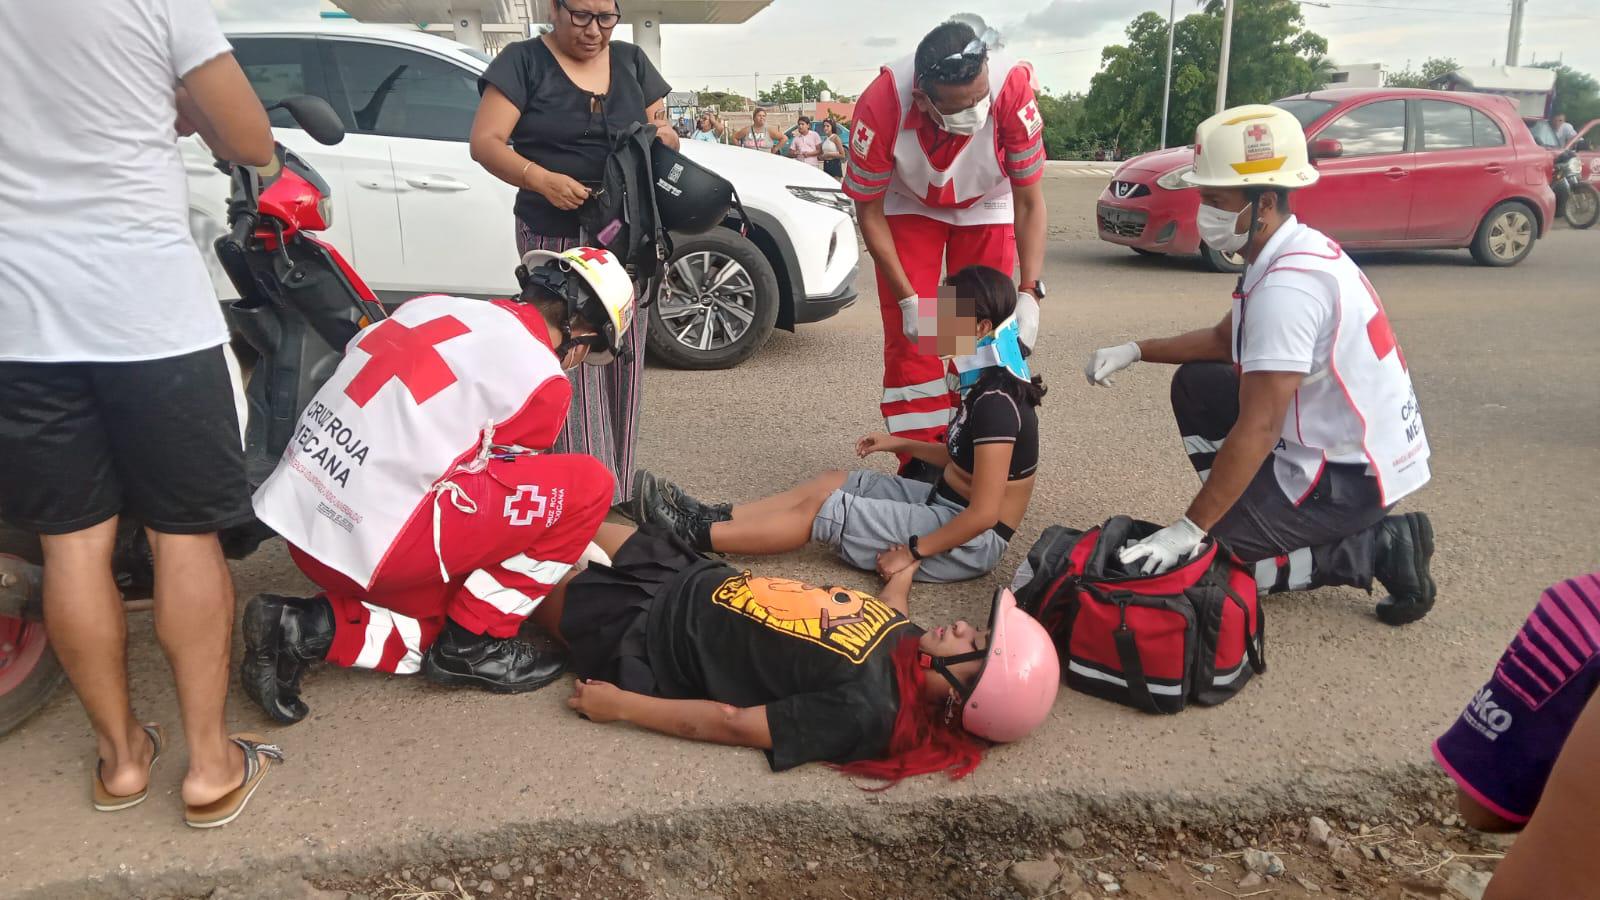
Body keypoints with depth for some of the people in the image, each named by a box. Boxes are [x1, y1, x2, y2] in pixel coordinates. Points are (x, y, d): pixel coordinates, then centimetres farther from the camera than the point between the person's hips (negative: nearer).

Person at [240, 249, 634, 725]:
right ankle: (475, 642, 6)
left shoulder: (435, 306, 12)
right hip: (374, 545, -8)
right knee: (587, 484, -2)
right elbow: (508, 479, 7)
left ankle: (305, 630, 8)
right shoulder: (542, 379, -7)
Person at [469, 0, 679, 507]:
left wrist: (663, 137, -8)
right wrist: (542, 179, -25)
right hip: (556, 236, -4)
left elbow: (662, 134, 17)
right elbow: (485, 142, -8)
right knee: (574, 363, -10)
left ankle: (616, 493, 15)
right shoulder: (524, 61, -1)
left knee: (621, 361, 6)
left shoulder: (631, 62, 13)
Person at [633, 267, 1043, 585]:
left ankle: (696, 535, -2)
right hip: (949, 504, 9)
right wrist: (901, 444, 14)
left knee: (819, 510, -11)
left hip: (968, 542, -9)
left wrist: (913, 551, -21)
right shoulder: (987, 383, 4)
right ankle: (713, 517, 6)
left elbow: (984, 514, -27)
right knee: (831, 482, 6)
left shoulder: (995, 404, -27)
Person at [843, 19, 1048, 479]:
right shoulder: (880, 106, -37)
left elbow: (1029, 201, -23)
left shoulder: (1013, 87, -36)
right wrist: (908, 299, -23)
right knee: (909, 336, -7)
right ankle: (921, 462, 3)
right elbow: (869, 212, -21)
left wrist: (1029, 294, -30)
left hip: (985, 208, 1)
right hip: (908, 207, 0)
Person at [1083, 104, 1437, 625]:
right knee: (1196, 384, 12)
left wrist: (1189, 530, -25)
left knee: (1193, 557, -6)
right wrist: (1135, 352, 9)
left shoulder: (1286, 285, -26)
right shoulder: (1296, 250, 5)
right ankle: (1250, 513, 13)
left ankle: (1380, 548, -1)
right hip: (1337, 442, 10)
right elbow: (1226, 341, 20)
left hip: (1351, 474, -10)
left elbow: (1257, 431, -29)